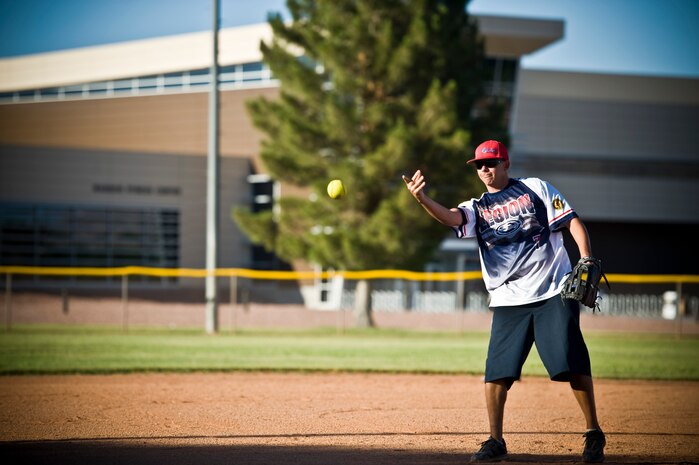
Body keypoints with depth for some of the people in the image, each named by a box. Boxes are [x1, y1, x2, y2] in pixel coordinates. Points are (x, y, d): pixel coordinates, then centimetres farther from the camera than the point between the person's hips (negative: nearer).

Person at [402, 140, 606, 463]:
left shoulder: (535, 188, 8)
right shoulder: (477, 208, 11)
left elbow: (572, 222, 5)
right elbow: (450, 217, -11)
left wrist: (586, 260, -10)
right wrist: (422, 199, -32)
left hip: (554, 291, -2)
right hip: (508, 301, 2)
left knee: (571, 363, -8)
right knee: (496, 370, -6)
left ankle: (594, 434, 4)